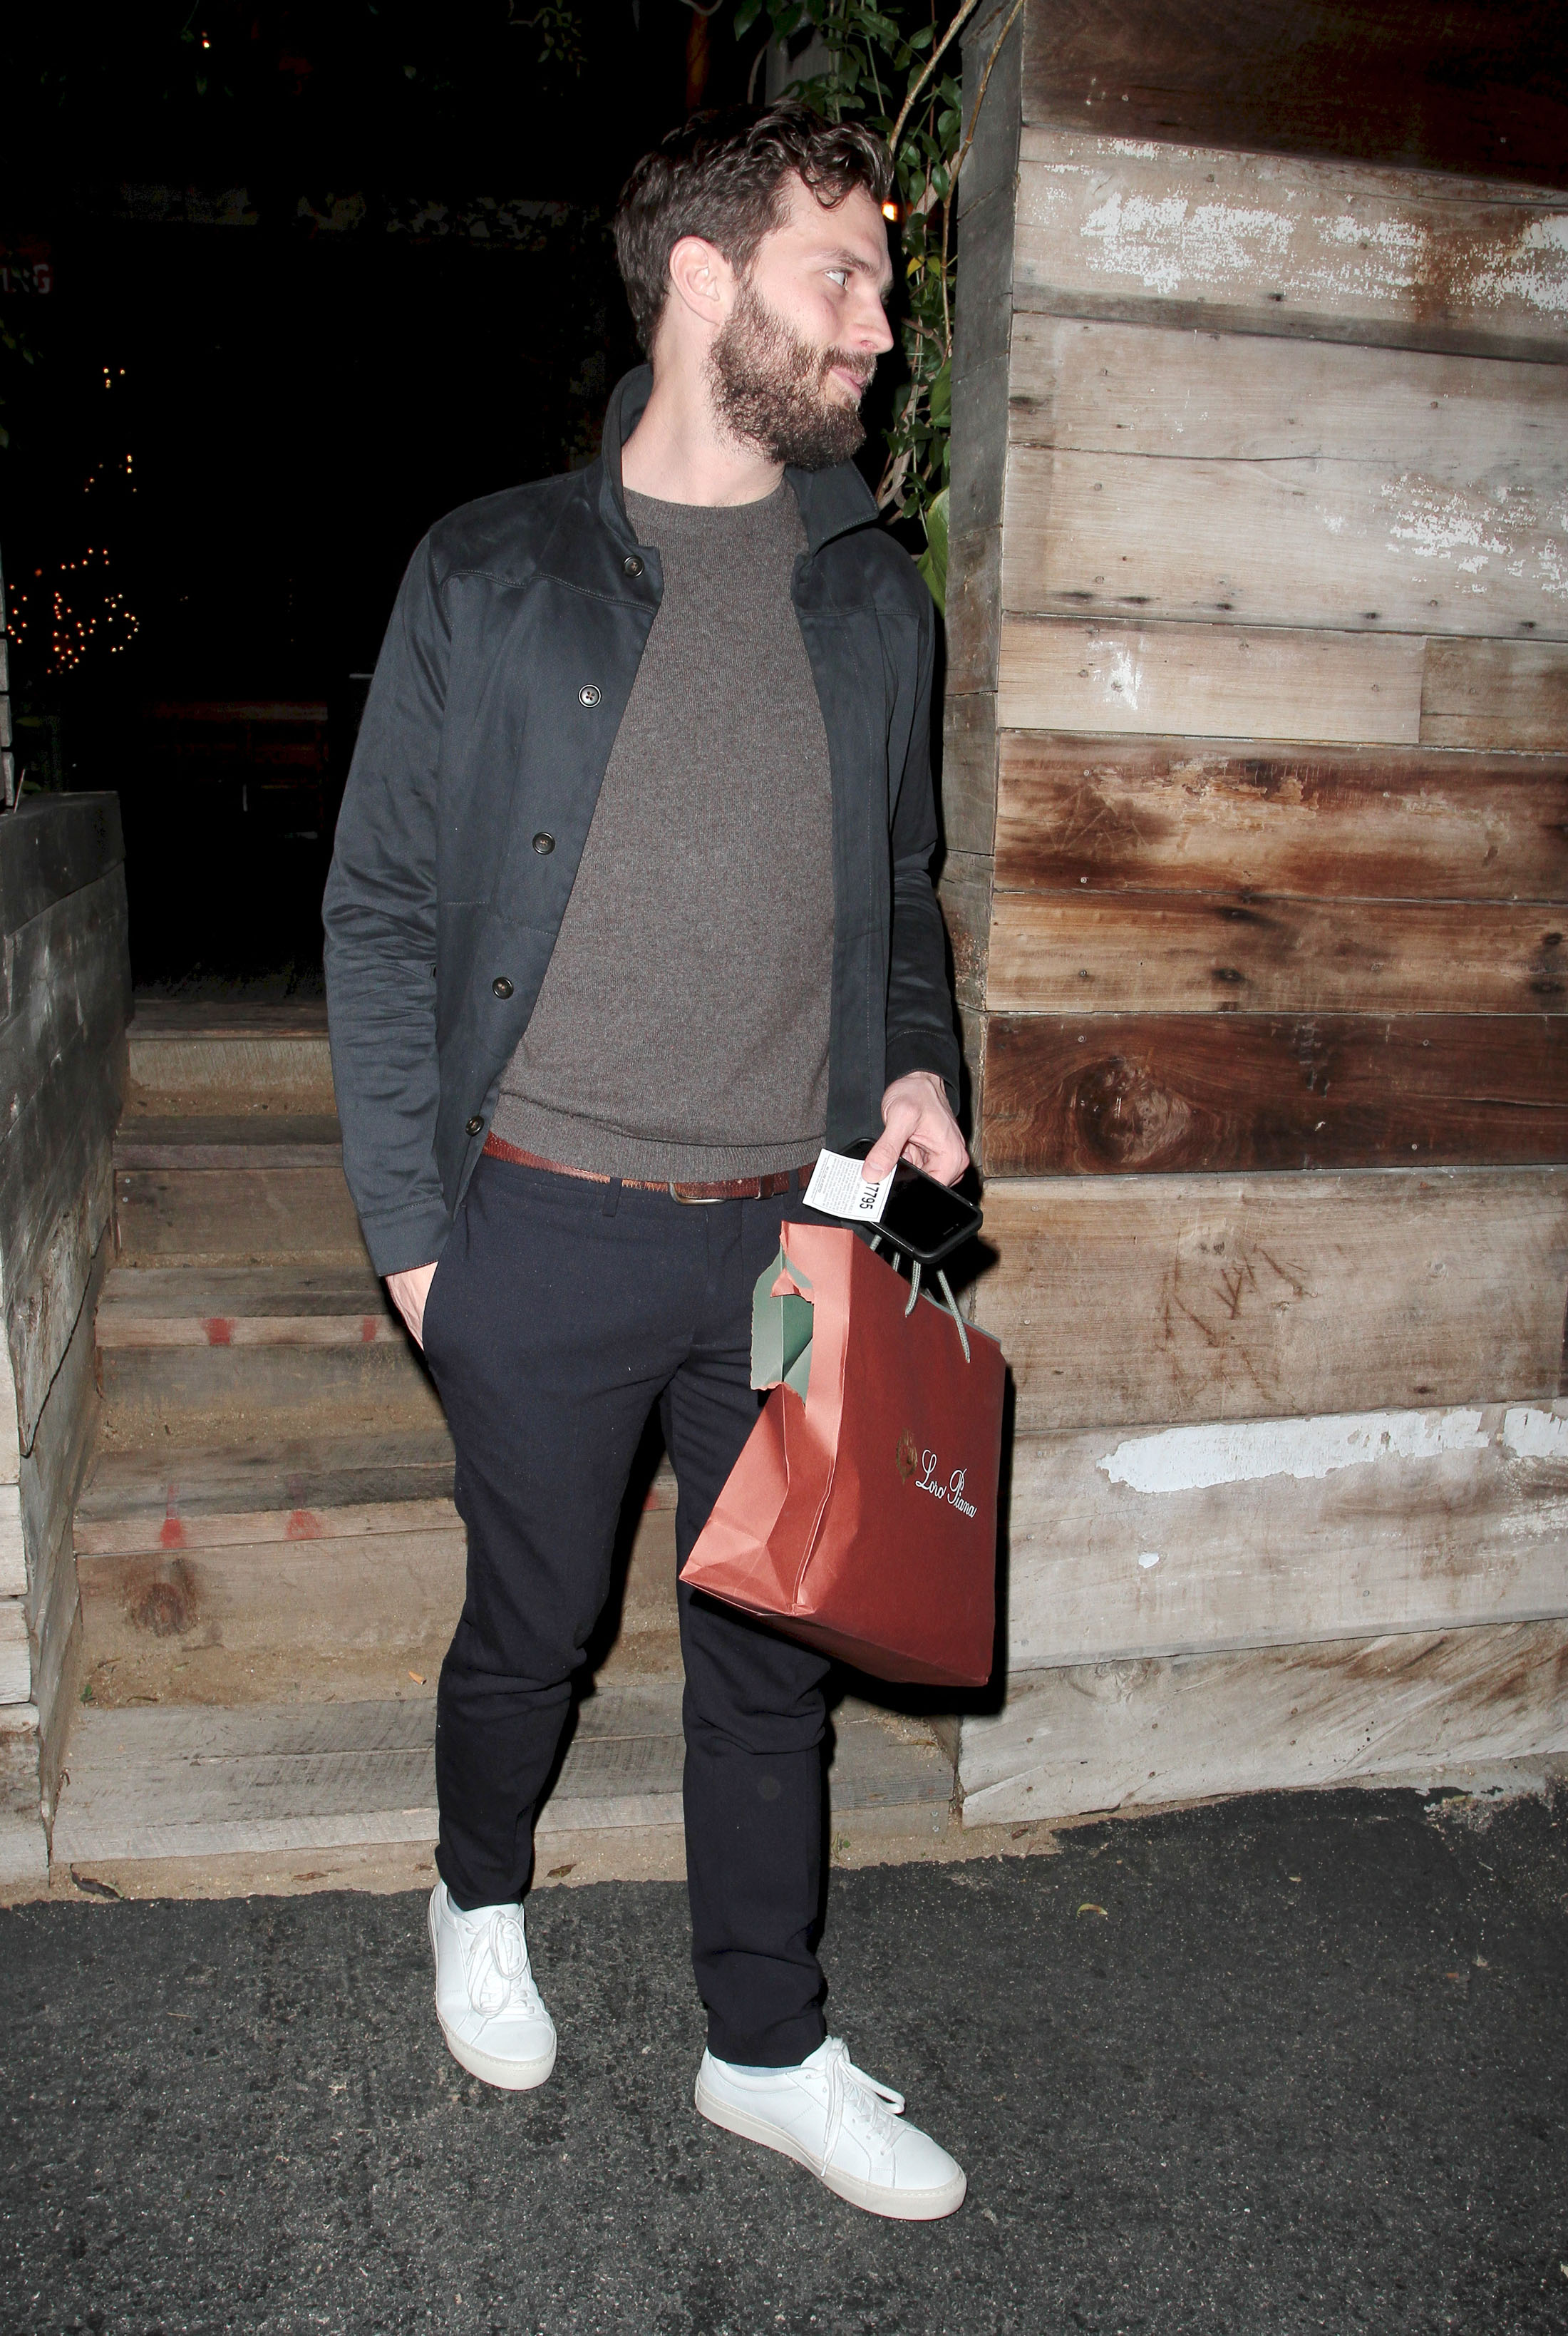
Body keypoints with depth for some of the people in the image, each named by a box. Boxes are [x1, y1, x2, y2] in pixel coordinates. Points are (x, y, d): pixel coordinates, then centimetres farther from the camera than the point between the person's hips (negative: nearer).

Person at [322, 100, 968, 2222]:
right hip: (548, 1231, -2)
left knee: (774, 1648, 14)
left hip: (798, 1230, 3)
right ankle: (481, 1899, 47)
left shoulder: (877, 600, 7)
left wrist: (918, 1061, -2)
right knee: (535, 1626, 15)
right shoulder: (493, 579, -4)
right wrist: (412, 1228, -5)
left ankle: (770, 2048, 35)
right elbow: (380, 918, -1)